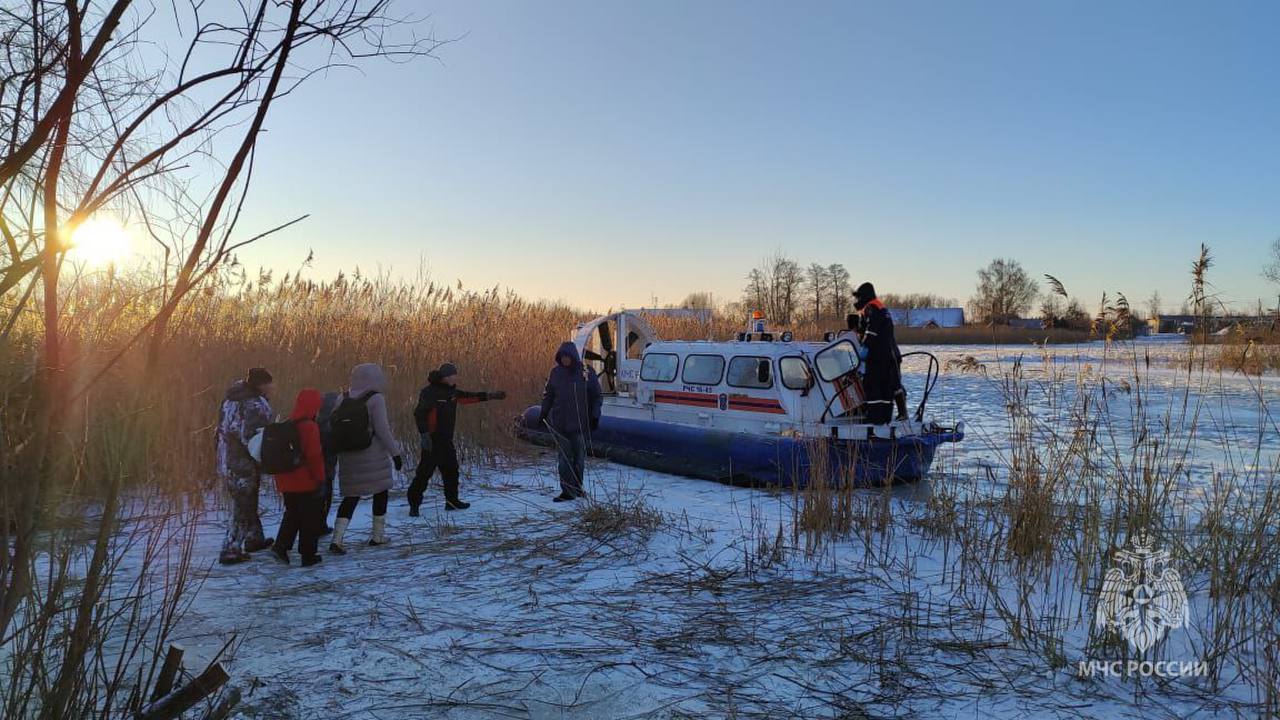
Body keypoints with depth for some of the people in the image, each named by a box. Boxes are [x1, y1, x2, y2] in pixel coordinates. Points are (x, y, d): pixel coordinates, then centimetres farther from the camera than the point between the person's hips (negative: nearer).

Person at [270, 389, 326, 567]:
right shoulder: (309, 427, -18)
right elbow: (315, 456, -20)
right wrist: (320, 478, -11)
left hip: (286, 481, 7)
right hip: (305, 482, -7)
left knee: (292, 514, 22)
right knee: (311, 519, 5)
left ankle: (280, 546, 10)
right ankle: (308, 555, 10)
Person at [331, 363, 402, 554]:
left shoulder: (344, 398, 4)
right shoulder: (376, 399, -12)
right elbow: (382, 430, -16)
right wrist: (395, 452, -10)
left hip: (349, 456, 5)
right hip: (373, 456, -4)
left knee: (351, 497, 9)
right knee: (380, 493, 15)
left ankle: (336, 540, -5)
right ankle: (377, 535, 21)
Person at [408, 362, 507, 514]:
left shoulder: (451, 390, 10)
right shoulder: (429, 392, -16)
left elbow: (466, 397, 24)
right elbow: (419, 413, -22)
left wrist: (489, 396, 23)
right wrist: (424, 434, -31)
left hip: (447, 440, 9)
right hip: (432, 440, -9)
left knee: (451, 469, 15)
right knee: (425, 472, -6)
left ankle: (452, 501, 27)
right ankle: (414, 504, 3)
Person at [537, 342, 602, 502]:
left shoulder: (587, 373, -4)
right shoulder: (556, 372, 4)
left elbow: (597, 397, 1)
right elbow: (548, 395, 13)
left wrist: (595, 416, -5)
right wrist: (543, 414, 7)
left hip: (580, 423, -2)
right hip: (560, 424, 2)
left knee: (579, 457, 7)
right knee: (564, 458, 0)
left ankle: (577, 488, 20)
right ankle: (567, 491, 3)